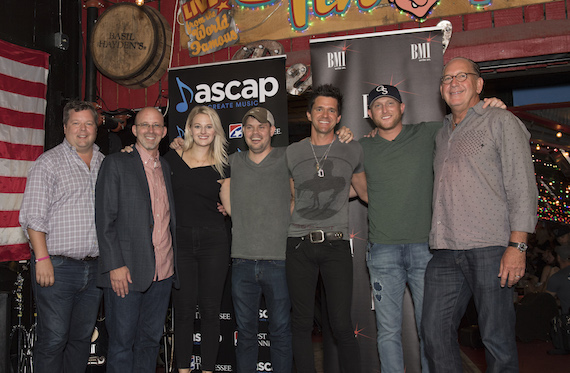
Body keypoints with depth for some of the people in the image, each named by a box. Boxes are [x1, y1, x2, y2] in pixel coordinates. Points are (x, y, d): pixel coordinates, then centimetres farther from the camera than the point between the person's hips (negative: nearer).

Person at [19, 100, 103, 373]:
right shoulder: (49, 163, -3)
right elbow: (33, 216, -8)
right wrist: (42, 258, -16)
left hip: (95, 267, 5)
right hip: (57, 267, -5)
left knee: (82, 338, 14)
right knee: (53, 340, 0)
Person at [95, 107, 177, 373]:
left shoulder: (167, 168, 14)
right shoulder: (116, 164, -3)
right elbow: (105, 219, -9)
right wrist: (115, 265, -15)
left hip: (163, 272, 5)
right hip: (126, 272, -5)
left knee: (151, 340, 15)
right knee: (122, 343, 5)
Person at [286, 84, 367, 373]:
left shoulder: (352, 151, 9)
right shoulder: (292, 153, 11)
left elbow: (365, 192, 22)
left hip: (336, 244, -1)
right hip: (298, 245, 1)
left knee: (342, 325, -4)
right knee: (301, 324, 6)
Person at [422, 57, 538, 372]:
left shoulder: (501, 122, 5)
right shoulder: (442, 135, 22)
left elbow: (522, 187, -4)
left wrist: (517, 246, -12)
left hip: (489, 249, -5)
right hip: (445, 252, 6)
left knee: (497, 339, 1)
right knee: (434, 331, 4)